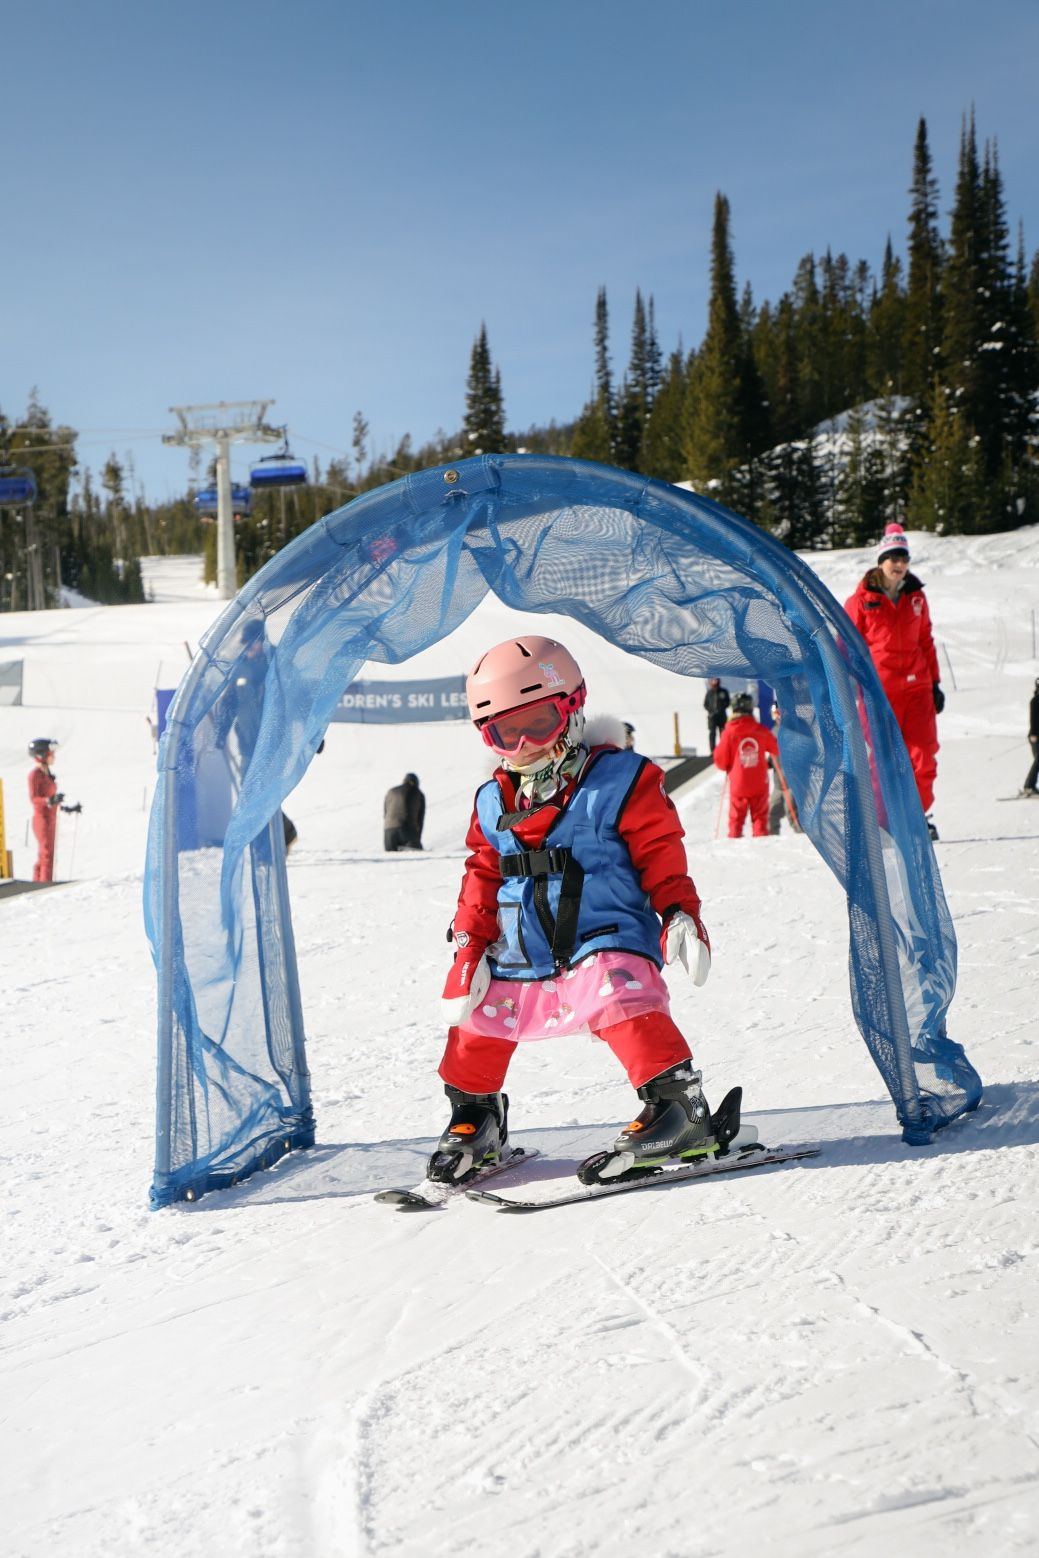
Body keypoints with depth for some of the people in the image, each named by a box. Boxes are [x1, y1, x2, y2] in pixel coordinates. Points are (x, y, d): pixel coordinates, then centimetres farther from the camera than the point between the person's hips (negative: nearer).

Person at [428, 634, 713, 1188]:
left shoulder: (619, 779, -5)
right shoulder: (492, 803, 10)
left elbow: (660, 852, -5)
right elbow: (482, 876, 16)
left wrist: (679, 913, -15)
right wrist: (470, 943, 8)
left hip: (604, 939, -6)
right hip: (519, 957, 6)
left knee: (618, 997, -31)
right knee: (477, 1017, 7)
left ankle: (678, 1107, -25)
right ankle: (475, 1118, 31)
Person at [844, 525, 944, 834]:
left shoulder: (916, 597, 13)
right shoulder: (862, 599, 1)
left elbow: (926, 641, 19)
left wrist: (935, 682, 16)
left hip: (916, 684, 4)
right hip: (879, 688, -3)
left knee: (924, 753, -3)